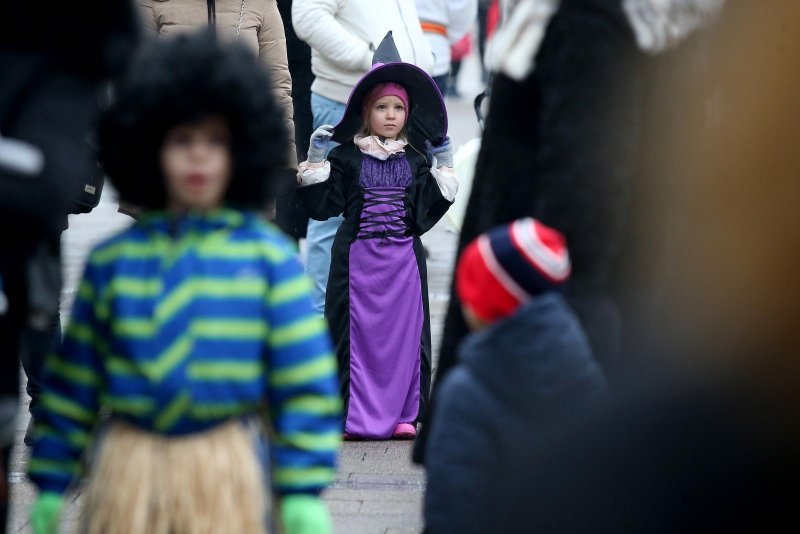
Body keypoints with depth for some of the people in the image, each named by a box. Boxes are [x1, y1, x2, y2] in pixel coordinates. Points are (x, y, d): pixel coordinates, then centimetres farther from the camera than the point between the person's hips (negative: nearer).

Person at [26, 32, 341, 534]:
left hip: (226, 473, -2)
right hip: (129, 470, 2)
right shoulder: (111, 260, 5)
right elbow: (72, 384, 9)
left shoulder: (270, 256, -1)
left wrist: (303, 494, -7)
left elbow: (305, 387, -1)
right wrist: (50, 486, 8)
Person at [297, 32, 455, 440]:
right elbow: (322, 204, -2)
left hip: (404, 257, 2)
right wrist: (315, 160, -10)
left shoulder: (415, 161, 9)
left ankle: (402, 413, 10)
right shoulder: (347, 157, 1)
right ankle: (357, 414, 5)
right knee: (360, 332, -1)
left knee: (404, 331, 2)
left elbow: (431, 207, 6)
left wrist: (443, 164, 5)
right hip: (358, 257, -2)